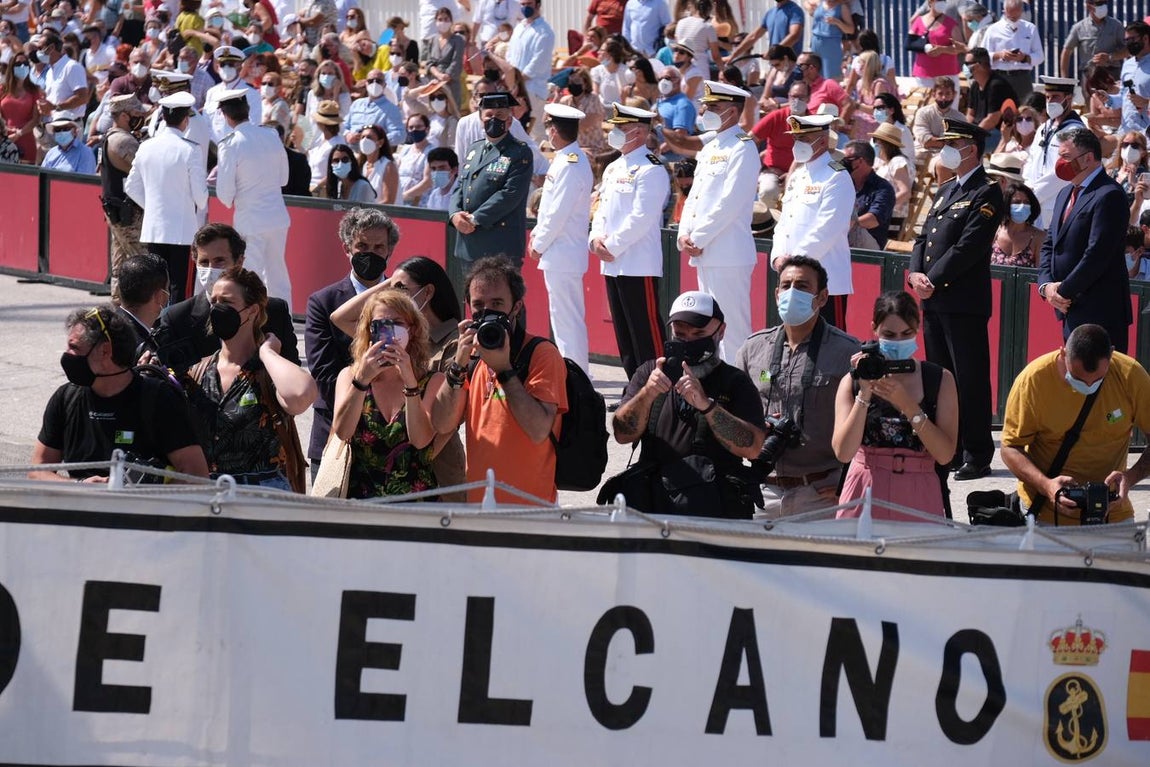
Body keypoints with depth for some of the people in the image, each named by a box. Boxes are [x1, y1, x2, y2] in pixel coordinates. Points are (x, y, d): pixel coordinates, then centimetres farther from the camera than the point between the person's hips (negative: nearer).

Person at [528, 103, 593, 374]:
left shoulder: (571, 165, -19)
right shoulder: (566, 160, 12)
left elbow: (559, 212, -19)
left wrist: (539, 244, -10)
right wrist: (538, 233, 11)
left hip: (564, 252, -10)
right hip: (559, 252, 10)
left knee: (568, 319, -7)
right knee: (563, 318, 15)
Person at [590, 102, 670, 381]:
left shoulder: (650, 170, -11)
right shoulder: (613, 169, 17)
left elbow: (640, 219, -18)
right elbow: (602, 210, 19)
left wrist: (611, 246, -15)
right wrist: (596, 239, 0)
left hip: (639, 266, -9)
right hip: (613, 265, 9)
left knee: (646, 332, -8)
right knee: (624, 334, 12)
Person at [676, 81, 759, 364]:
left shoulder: (743, 149, -10)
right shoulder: (709, 149, 19)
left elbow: (730, 201, -17)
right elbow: (695, 195, 19)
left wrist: (698, 238, -15)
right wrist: (685, 234, 3)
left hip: (729, 253, -9)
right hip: (704, 254, 9)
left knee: (732, 326, -9)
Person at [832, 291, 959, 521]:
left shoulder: (940, 380, 6)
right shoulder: (852, 382, 5)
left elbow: (945, 454, -4)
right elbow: (843, 452, -7)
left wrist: (906, 405, -13)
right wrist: (865, 394, -13)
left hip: (919, 500, 0)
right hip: (866, 494, 0)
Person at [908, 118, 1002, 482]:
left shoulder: (986, 194, -9)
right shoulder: (946, 190, 19)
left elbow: (969, 247, -16)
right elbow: (925, 237, 18)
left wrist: (933, 281, -15)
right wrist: (915, 273, 0)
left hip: (964, 301, -9)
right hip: (934, 301, 9)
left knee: (970, 380, -5)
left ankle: (977, 456, -3)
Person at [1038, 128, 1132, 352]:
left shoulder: (1109, 196, -14)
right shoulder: (1066, 194, 18)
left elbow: (1097, 254, -19)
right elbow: (1049, 245, 19)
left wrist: (1064, 292, -13)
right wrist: (1046, 285, 1)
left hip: (1099, 312, -9)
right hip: (1070, 310, 9)